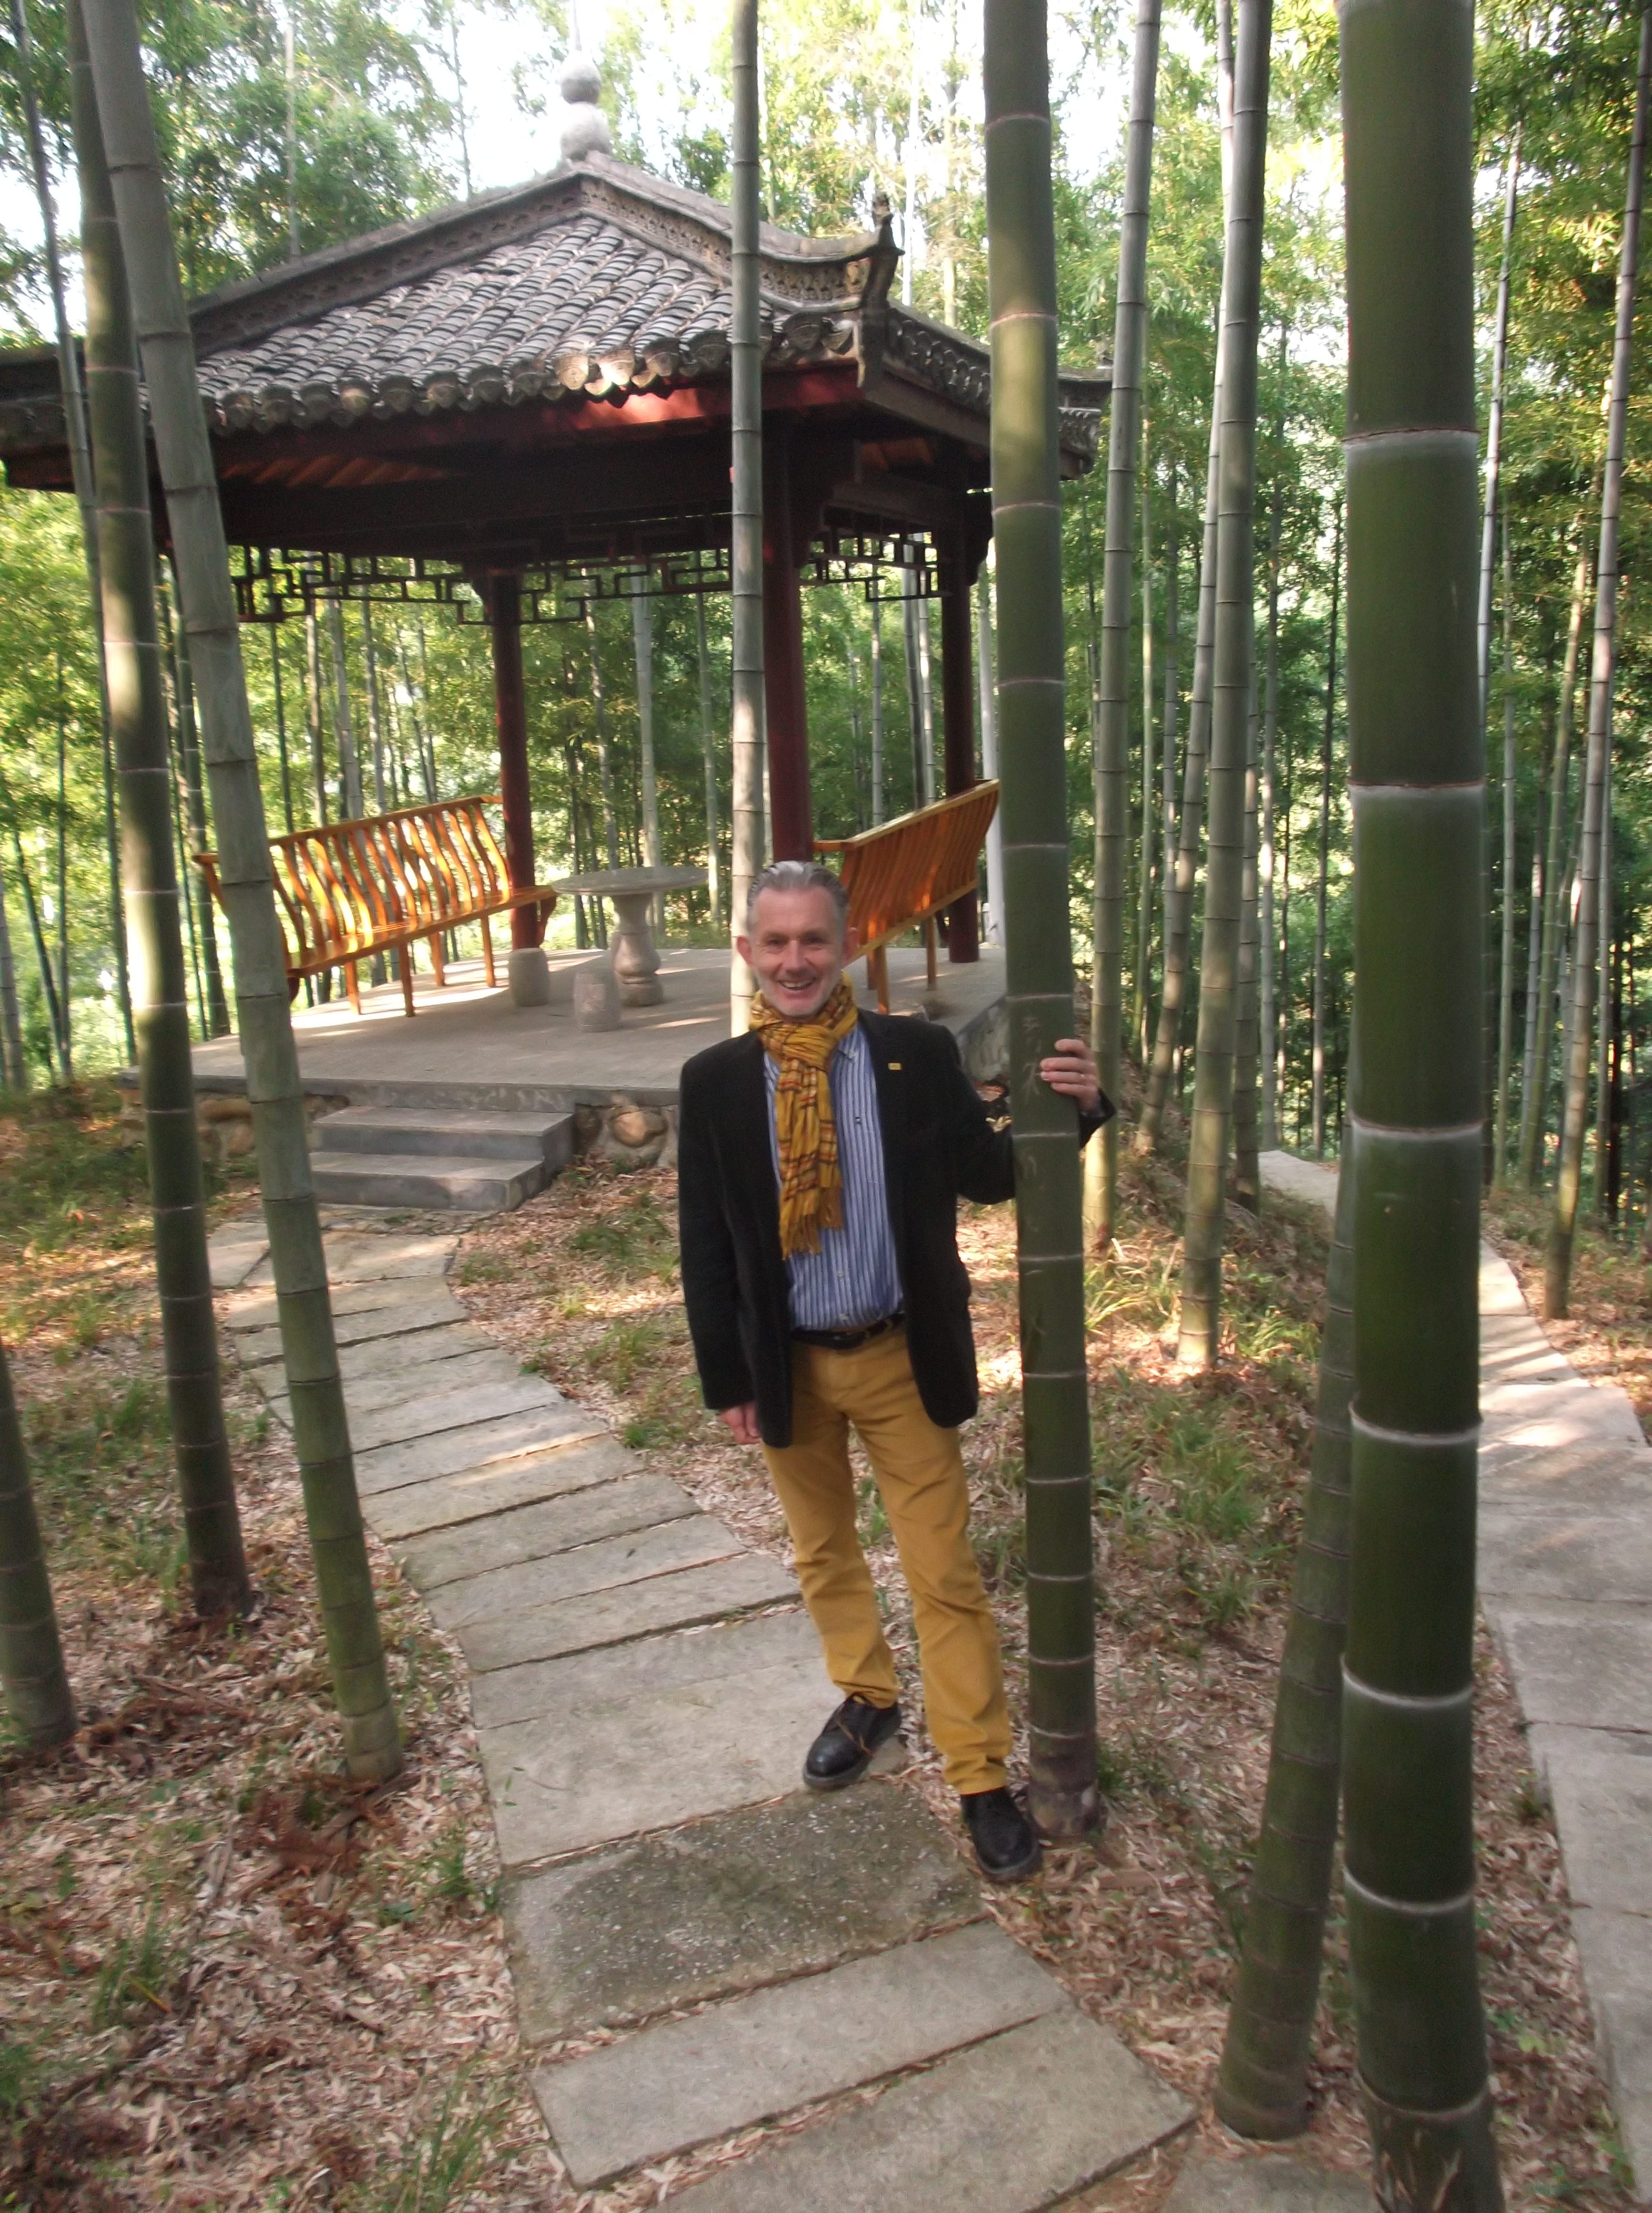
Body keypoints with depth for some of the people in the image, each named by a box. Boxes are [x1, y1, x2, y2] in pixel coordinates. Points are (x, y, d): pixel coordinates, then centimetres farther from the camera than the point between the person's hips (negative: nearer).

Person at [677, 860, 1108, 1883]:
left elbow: (989, 1175, -1)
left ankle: (982, 1778, 21)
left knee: (946, 1575, 4)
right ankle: (868, 1700, 46)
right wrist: (727, 1378, -2)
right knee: (824, 1553, 21)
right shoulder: (716, 1082, -7)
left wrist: (1070, 1109, -19)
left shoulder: (921, 1056, -9)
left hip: (904, 1358, -2)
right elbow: (705, 1243, -2)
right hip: (787, 1365, 2)